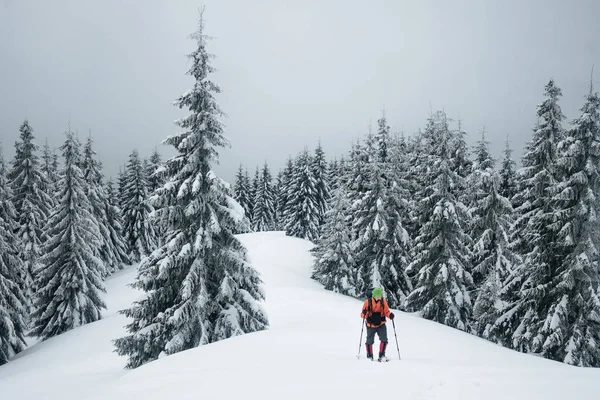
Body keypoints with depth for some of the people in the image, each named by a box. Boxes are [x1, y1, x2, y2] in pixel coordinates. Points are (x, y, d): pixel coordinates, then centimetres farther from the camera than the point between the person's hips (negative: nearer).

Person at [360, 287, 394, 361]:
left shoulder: (383, 301, -3)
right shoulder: (368, 302, -9)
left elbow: (386, 312, 2)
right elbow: (363, 315, -5)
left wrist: (390, 315, -19)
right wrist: (364, 314, -27)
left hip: (381, 325, 1)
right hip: (371, 325, -1)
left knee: (384, 340, -12)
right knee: (369, 342, 7)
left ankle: (382, 356, -1)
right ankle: (369, 356, 25)